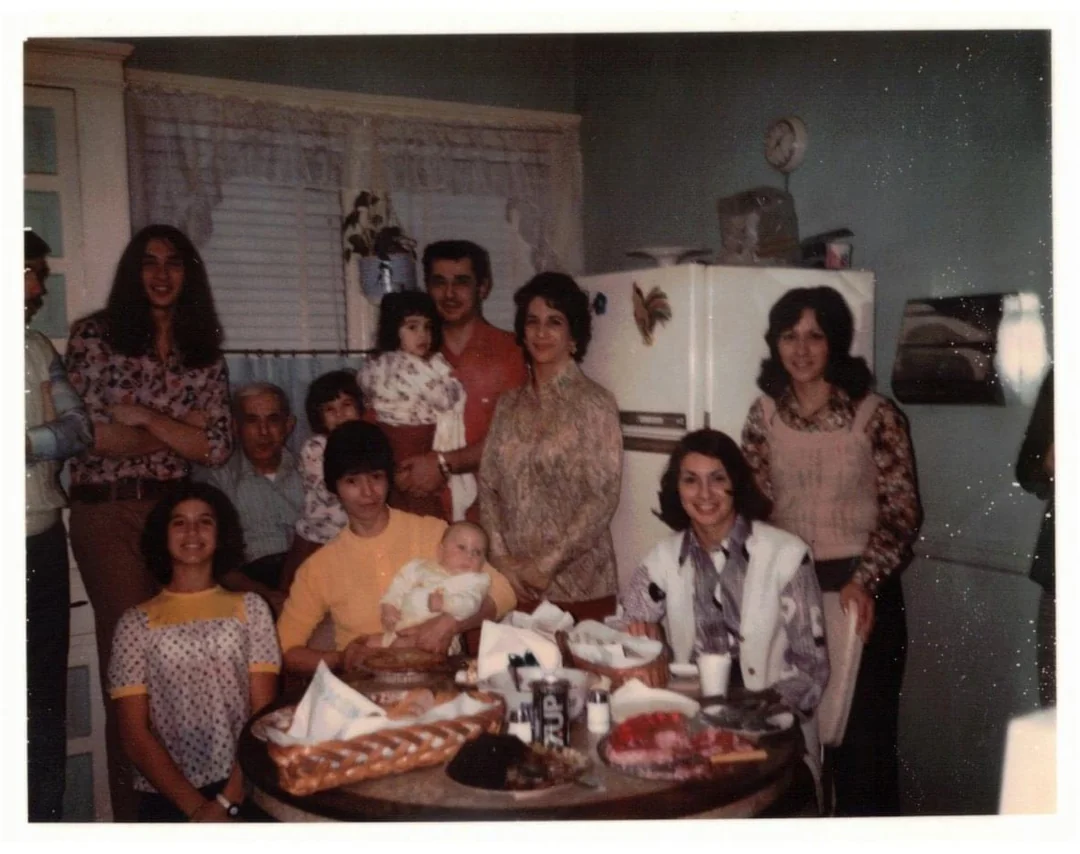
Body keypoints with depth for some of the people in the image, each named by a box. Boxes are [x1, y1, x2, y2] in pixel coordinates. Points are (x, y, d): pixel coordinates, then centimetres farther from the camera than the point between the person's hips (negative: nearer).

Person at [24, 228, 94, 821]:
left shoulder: (37, 347, 10)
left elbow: (79, 428, 1)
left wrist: (28, 445, -16)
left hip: (41, 543, 4)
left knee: (44, 699, 12)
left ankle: (46, 818, 23)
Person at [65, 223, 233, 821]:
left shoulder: (204, 353, 12)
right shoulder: (95, 334, 2)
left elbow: (218, 447, 2)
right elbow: (85, 433, -10)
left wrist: (143, 416, -7)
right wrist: (178, 431, -3)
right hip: (108, 511, -3)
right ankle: (134, 808, 11)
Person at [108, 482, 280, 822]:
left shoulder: (249, 608, 8)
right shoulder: (136, 623, 6)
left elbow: (264, 715, 3)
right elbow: (134, 736, 2)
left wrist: (228, 800, -8)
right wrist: (196, 807, -8)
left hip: (246, 790, 1)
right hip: (166, 797, -1)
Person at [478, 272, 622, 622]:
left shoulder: (594, 403, -6)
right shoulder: (509, 403, 8)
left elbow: (603, 498, -11)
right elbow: (488, 486, 6)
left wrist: (548, 564, -13)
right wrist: (501, 558, -5)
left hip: (576, 582, -4)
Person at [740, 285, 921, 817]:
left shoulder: (875, 415, -9)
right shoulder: (765, 414, 2)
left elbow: (903, 513, -8)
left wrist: (863, 582, -18)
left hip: (860, 590, -3)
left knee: (863, 732, 5)